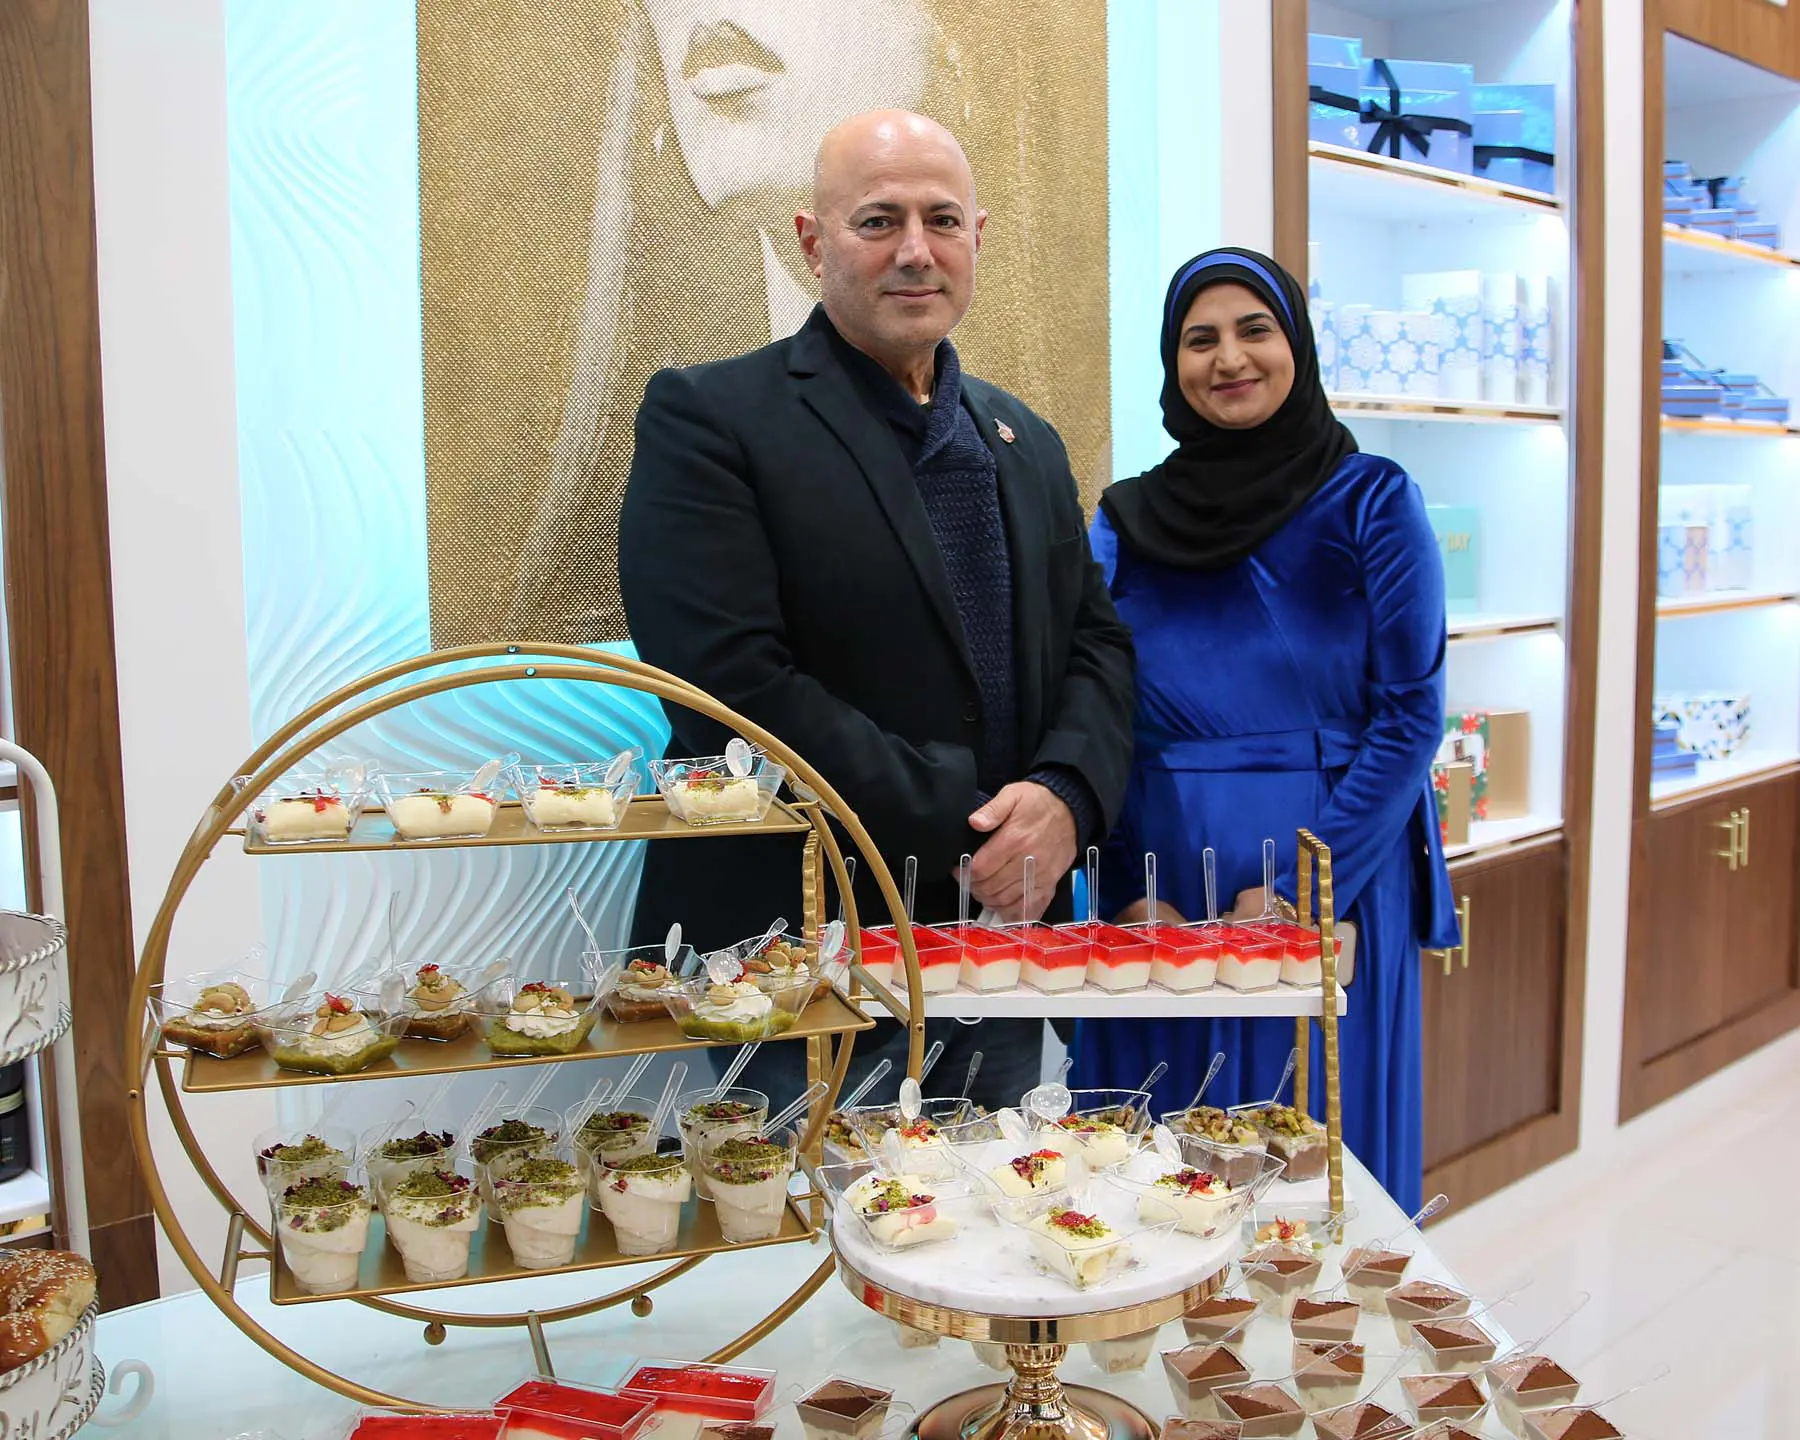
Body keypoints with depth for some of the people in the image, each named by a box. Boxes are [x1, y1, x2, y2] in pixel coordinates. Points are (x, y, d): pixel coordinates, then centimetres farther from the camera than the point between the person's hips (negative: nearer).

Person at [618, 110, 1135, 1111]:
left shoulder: (1028, 443, 14)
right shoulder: (708, 418, -7)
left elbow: (1098, 642, 12)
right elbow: (735, 682, -18)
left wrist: (1063, 797, -10)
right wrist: (965, 833, -16)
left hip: (1002, 951, 6)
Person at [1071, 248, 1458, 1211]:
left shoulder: (1371, 501, 0)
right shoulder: (1124, 522, 7)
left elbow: (1412, 714, -6)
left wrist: (1300, 887, -14)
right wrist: (1133, 896, -8)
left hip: (1331, 894, -2)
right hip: (1154, 902, 2)